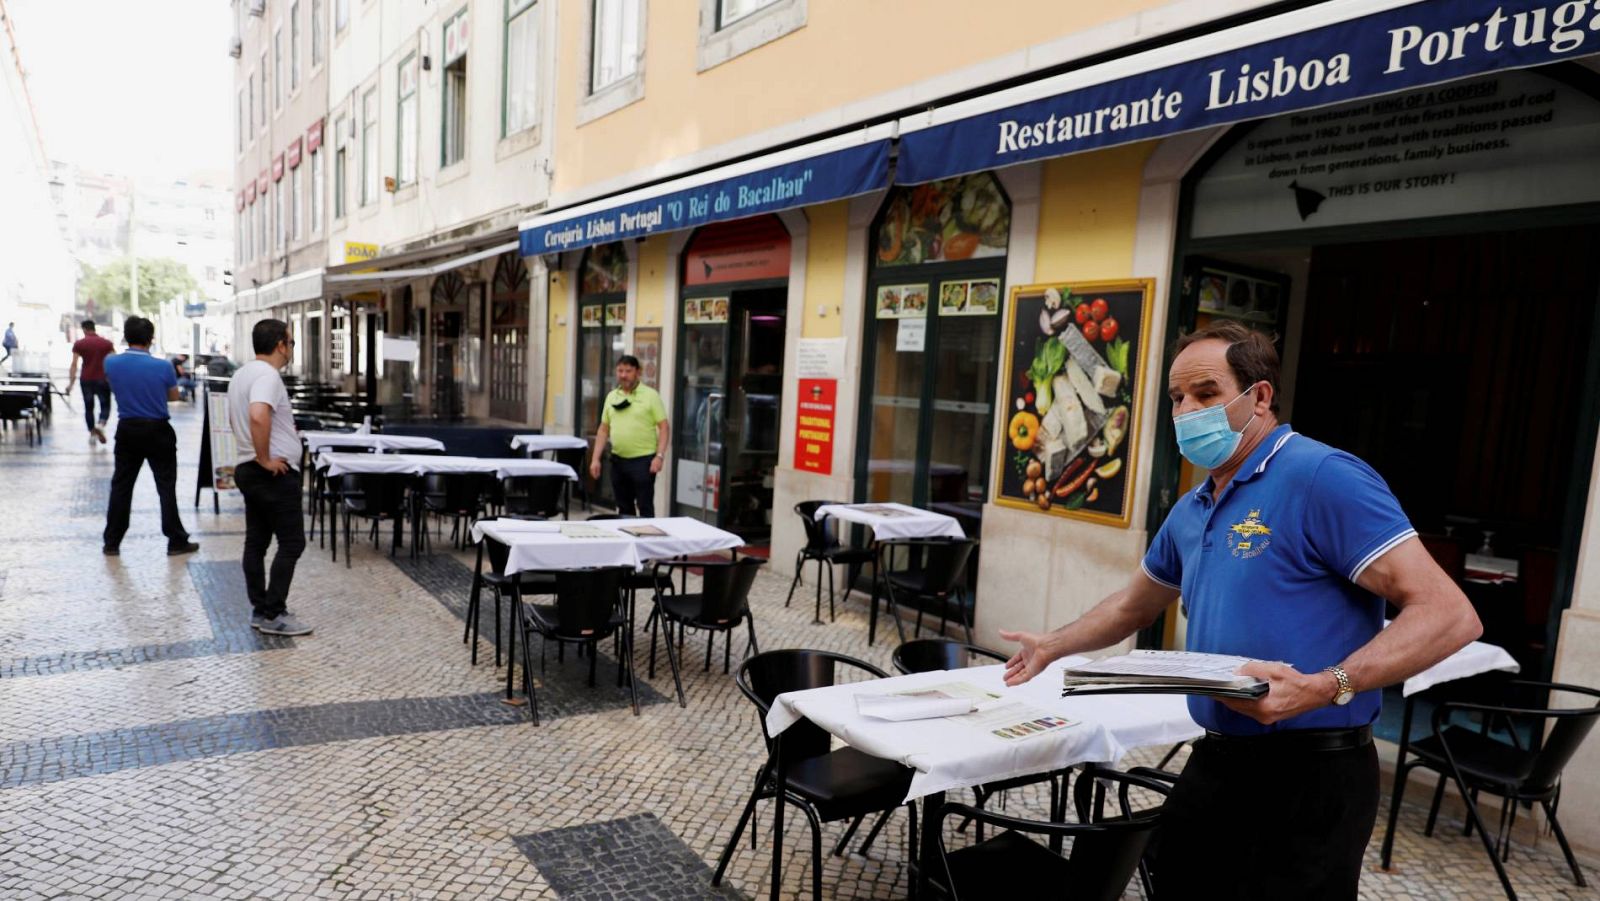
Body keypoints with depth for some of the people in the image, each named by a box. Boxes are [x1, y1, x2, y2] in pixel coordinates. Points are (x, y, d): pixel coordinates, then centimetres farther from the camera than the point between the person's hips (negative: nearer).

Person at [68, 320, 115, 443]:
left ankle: (92, 432, 16)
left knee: (88, 407, 13)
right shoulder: (107, 343, 1)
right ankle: (100, 425, -23)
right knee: (105, 406, 4)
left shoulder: (79, 344, 0)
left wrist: (71, 382, -6)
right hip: (102, 379, -1)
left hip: (86, 379, 1)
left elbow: (74, 364, -6)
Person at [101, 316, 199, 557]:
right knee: (166, 486, 3)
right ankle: (176, 541, 5)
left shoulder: (111, 363, -6)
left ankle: (112, 542, 17)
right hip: (157, 431, -3)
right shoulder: (162, 367, -15)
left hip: (127, 430, 3)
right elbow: (174, 396, 3)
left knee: (121, 486, 12)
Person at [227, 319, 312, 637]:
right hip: (276, 473, -10)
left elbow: (236, 420, 28)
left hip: (248, 470, 10)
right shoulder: (267, 376, -18)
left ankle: (259, 610, 18)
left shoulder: (242, 374, 16)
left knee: (256, 542, 12)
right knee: (291, 542, -5)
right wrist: (265, 459, -24)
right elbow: (258, 417, -34)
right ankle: (274, 614, -4)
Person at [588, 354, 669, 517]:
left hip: (643, 460, -5)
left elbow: (664, 427, -7)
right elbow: (603, 430, 14)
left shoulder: (650, 395, -4)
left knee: (645, 507, -3)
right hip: (618, 460, 5)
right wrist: (596, 458, 7)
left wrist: (659, 456, -16)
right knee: (624, 507, 13)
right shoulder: (611, 396, 11)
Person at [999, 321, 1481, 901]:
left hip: (1309, 775, -7)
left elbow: (1448, 615, -20)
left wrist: (1322, 688, -31)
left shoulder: (1322, 478, -16)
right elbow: (1135, 606, 26)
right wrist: (1053, 647, 22)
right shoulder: (1190, 511, 10)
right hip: (1215, 761, 8)